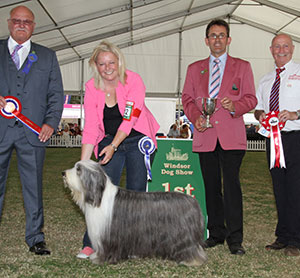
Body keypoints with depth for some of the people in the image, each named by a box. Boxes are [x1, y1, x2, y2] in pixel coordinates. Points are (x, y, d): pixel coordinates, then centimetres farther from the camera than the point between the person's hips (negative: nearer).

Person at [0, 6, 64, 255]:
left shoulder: (47, 56, 14)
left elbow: (56, 94, 10)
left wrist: (51, 122, -4)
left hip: (33, 132, 0)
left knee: (34, 186, 4)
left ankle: (35, 238, 15)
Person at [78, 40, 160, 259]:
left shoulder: (133, 80, -14)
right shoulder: (92, 87, -6)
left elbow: (130, 118, -21)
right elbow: (90, 128, -9)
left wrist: (114, 146, -31)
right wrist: (83, 163, -16)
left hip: (138, 140, -2)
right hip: (109, 141, 2)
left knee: (136, 191, -4)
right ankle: (91, 244, -1)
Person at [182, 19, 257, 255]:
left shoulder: (242, 67, 10)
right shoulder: (194, 68, 16)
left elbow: (251, 99, 6)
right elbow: (187, 98, 14)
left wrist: (235, 106, -14)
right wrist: (195, 117, -5)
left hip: (231, 136, -2)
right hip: (205, 136, 3)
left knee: (232, 184, -9)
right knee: (211, 187, 7)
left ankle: (235, 239, -2)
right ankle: (216, 233, 19)